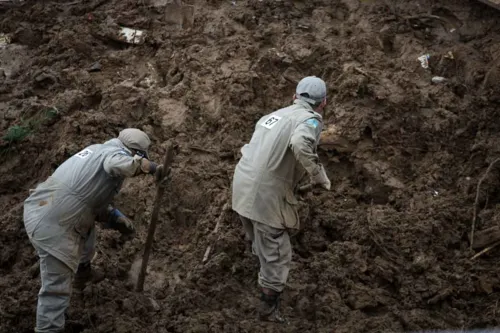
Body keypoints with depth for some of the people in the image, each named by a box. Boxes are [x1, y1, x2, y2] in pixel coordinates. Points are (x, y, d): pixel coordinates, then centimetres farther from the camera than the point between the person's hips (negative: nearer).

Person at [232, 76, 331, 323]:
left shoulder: (276, 114, 17)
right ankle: (269, 309, 15)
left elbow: (251, 149, 25)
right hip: (265, 193, -8)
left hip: (243, 186, 8)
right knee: (277, 255, 6)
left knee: (263, 247, 28)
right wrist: (319, 176, -19)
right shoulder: (310, 119, -7)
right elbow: (300, 143, -30)